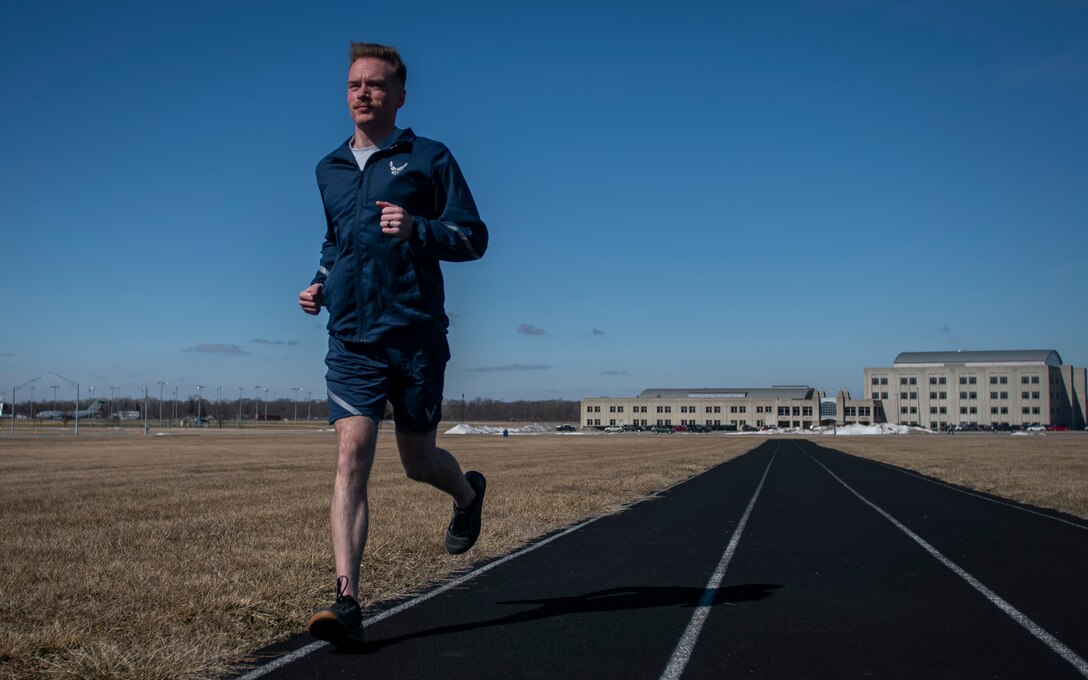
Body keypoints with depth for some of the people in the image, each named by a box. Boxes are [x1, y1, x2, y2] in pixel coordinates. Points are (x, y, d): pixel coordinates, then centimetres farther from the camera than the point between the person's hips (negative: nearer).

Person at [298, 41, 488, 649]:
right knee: (352, 457, -12)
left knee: (418, 461, 9)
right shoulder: (329, 170, 16)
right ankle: (347, 602, -13)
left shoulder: (430, 158, 1)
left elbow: (474, 238, -3)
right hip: (351, 340, 3)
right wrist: (321, 282, 12)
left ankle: (469, 492, 44)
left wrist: (417, 229, -20)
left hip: (416, 336, -3)